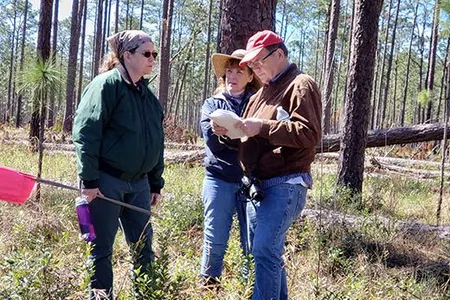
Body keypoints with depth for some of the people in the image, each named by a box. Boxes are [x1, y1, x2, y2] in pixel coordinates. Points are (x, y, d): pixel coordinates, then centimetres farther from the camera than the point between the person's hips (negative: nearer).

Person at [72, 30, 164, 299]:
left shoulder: (148, 94, 13)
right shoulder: (106, 84, -10)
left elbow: (156, 142, 18)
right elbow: (86, 133, -16)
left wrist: (156, 183, 16)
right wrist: (89, 180, -19)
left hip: (138, 183, 7)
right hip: (106, 181, -7)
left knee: (144, 246, 12)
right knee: (101, 248, 3)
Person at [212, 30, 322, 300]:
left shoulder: (301, 85, -7)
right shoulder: (264, 91, 21)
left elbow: (309, 134, -20)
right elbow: (251, 135, 24)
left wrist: (262, 127, -20)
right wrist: (229, 130, 3)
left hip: (286, 184, -9)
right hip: (262, 184, 9)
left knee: (265, 250, -13)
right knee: (271, 250, 13)